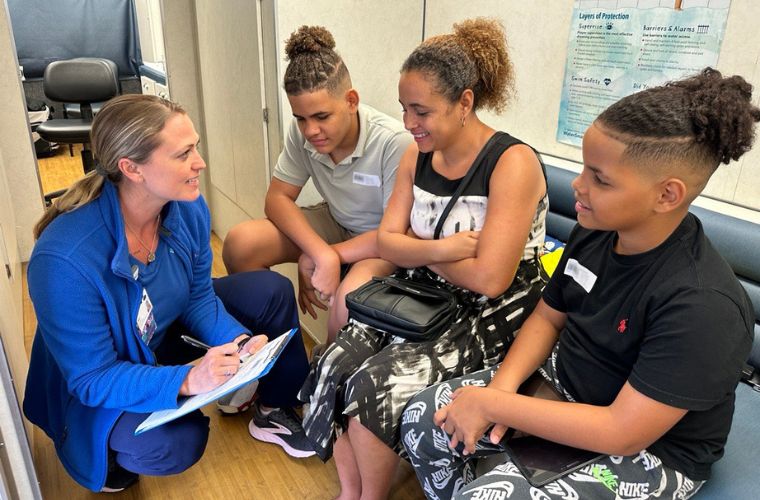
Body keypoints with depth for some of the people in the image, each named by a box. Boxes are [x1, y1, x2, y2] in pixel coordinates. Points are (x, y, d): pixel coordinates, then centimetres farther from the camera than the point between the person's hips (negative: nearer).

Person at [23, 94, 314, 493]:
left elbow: (198, 297, -5)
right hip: (99, 379, -6)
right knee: (174, 446, -33)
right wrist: (185, 381, -42)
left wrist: (238, 342, -23)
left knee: (271, 290, -6)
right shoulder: (63, 260, -36)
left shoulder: (188, 209, -18)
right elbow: (92, 378, -28)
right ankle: (108, 449, 5)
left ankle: (276, 409, 14)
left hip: (167, 332, 6)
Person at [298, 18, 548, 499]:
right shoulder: (417, 157, 3)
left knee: (373, 387, -21)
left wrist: (420, 251, -9)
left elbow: (488, 278, -24)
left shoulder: (513, 162, -18)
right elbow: (388, 242, -1)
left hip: (490, 318, -6)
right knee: (332, 370, -13)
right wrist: (439, 249, -21)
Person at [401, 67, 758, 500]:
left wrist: (491, 404, -24)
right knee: (423, 418, -2)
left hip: (648, 452, -6)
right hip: (562, 384, 7)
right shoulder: (594, 232, -7)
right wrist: (501, 386, -13)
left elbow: (623, 432, -28)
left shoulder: (702, 304, -29)